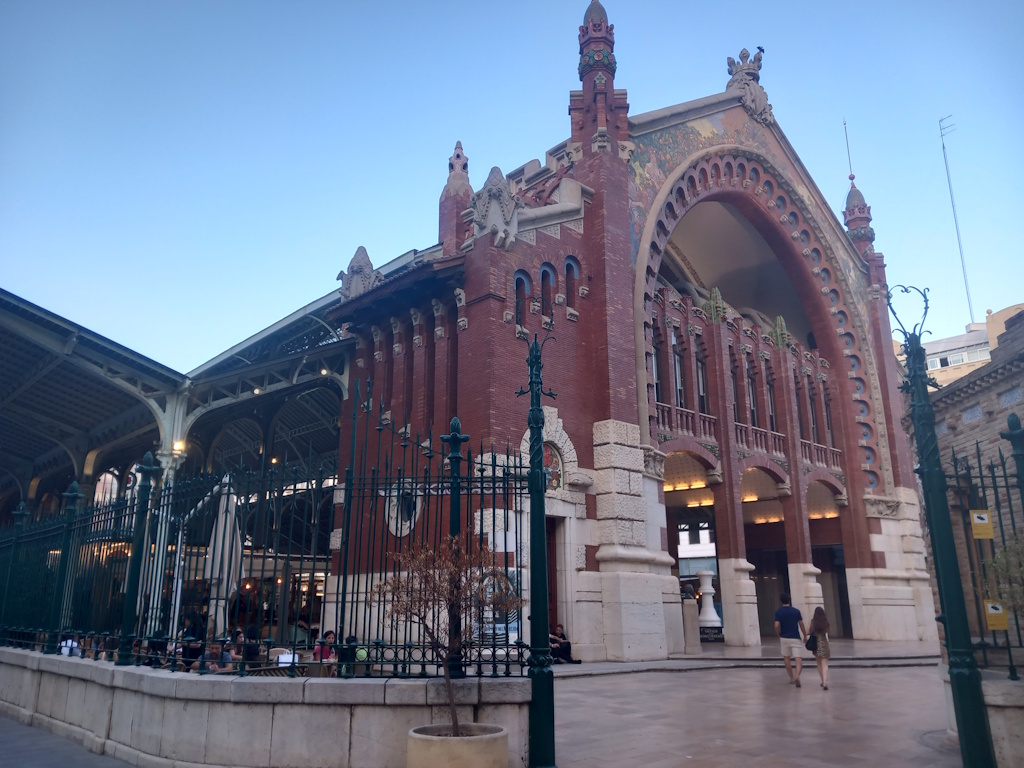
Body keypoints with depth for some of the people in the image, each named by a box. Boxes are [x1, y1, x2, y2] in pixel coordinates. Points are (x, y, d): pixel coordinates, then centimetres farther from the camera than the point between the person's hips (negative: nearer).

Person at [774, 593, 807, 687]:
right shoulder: (796, 611, -1)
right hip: (796, 638, -1)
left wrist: (779, 635, 5)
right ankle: (797, 676, -27)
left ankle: (791, 678, 21)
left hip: (784, 638, 1)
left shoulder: (778, 612, -4)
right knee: (798, 659, -5)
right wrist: (805, 636, 18)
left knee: (787, 658, 17)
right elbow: (801, 625, 3)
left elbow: (777, 626, -12)